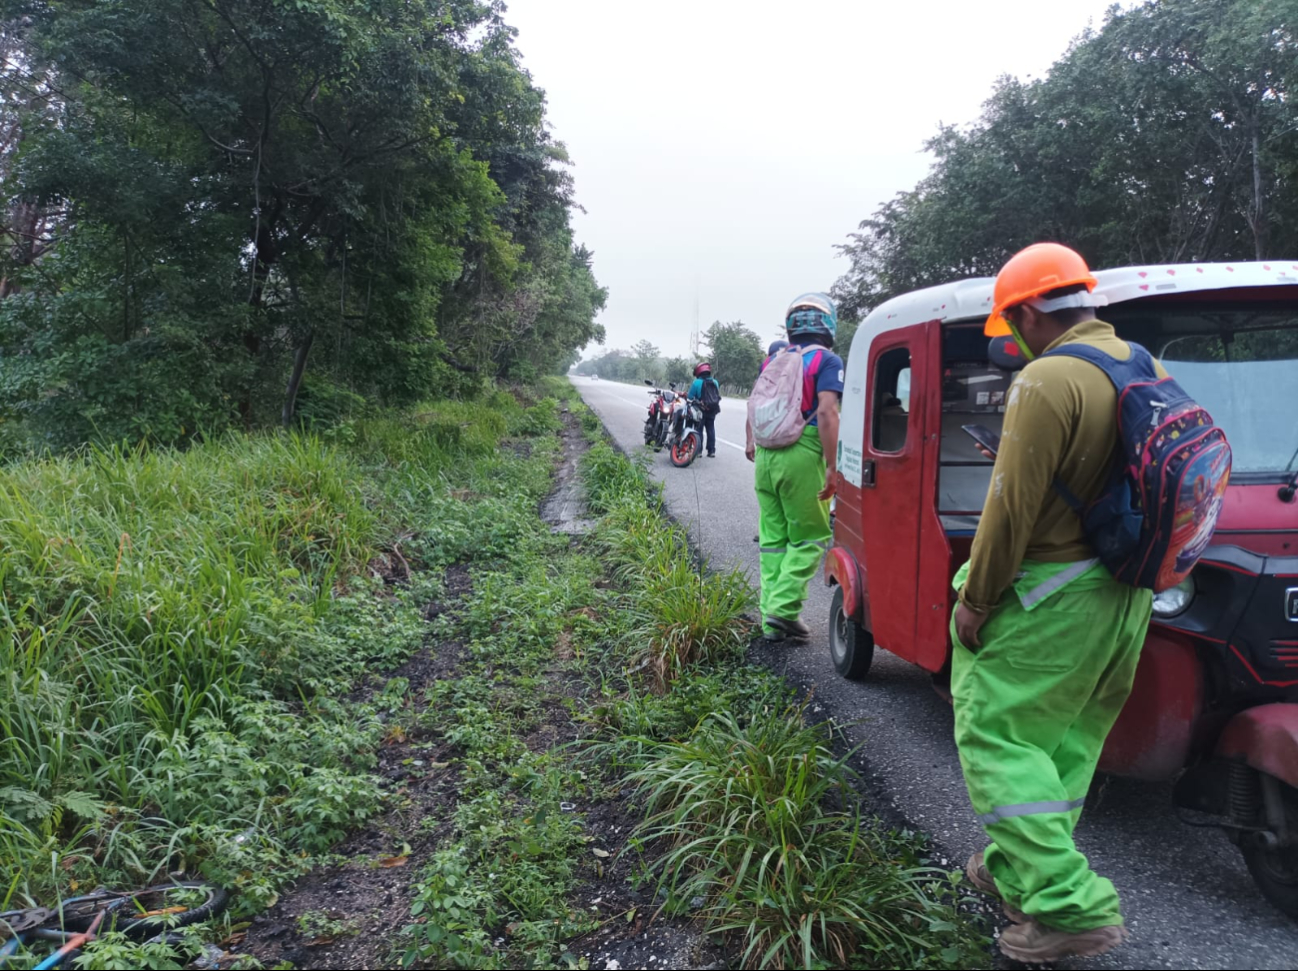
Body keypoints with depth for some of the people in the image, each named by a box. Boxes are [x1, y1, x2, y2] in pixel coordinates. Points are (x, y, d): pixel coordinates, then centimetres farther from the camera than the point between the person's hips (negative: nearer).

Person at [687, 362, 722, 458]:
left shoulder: (697, 383, -11)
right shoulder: (715, 382, 6)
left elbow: (690, 397, -8)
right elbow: (718, 396, 12)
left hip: (701, 410, -4)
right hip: (713, 410, 4)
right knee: (711, 429, 10)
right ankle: (712, 451, 9)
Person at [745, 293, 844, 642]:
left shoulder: (774, 358, 14)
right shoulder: (828, 361, -5)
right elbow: (826, 412, -16)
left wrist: (753, 442, 37)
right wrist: (831, 467, -16)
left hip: (766, 454, 6)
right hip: (803, 456, -6)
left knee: (773, 538, 12)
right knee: (809, 538, 4)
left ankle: (772, 621, 16)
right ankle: (784, 608, -7)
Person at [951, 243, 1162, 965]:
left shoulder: (1048, 380, -18)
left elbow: (1013, 507, -20)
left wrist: (975, 602, -11)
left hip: (1053, 600, -9)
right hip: (1126, 598, 9)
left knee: (996, 735, 1)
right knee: (1066, 740, 18)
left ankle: (1074, 907, 1)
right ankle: (1017, 868, 33)